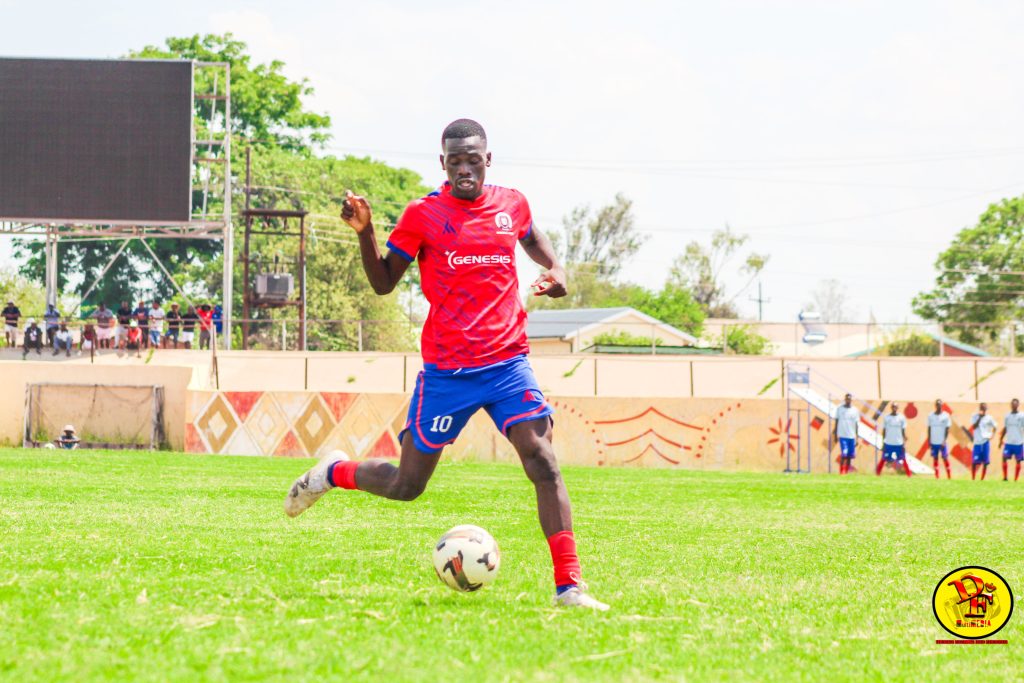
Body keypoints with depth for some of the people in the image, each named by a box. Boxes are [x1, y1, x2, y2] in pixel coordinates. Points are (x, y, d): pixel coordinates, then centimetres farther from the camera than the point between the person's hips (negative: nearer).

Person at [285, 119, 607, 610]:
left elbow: (531, 236, 29)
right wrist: (364, 232, -14)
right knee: (407, 486, 5)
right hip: (446, 371, -2)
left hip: (507, 363, 2)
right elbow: (383, 283, 2)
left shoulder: (512, 205, 6)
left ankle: (569, 584, -16)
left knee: (543, 462, -16)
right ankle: (332, 474, 35)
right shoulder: (423, 215, -4)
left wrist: (554, 268, 8)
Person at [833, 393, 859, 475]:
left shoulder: (855, 411, 6)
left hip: (852, 436, 2)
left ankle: (847, 472, 14)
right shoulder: (839, 409, 2)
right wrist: (835, 434, 6)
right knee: (844, 454, -12)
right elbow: (836, 422, 7)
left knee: (850, 455, 3)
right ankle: (841, 471, -4)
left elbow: (856, 425, 7)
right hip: (842, 435, -2)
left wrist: (857, 438, 3)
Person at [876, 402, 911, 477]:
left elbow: (903, 431, 4)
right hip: (888, 443, 0)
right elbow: (884, 431, 7)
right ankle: (877, 473, 7)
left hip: (899, 443, 0)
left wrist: (904, 443, -1)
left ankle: (909, 475, 8)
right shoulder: (886, 417, 3)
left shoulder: (901, 418, 1)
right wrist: (883, 443, 5)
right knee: (884, 459, 0)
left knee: (903, 460, 1)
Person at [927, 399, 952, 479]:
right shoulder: (930, 415, 5)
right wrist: (929, 441, 5)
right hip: (933, 442, 3)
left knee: (945, 458, -2)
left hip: (942, 442, -3)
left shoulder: (946, 415, -3)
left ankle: (949, 476, 3)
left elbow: (947, 429, -3)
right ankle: (937, 477, 9)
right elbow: (929, 429, 10)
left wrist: (944, 441, -11)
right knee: (935, 458, 5)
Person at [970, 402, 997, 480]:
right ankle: (972, 479, 8)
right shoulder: (975, 417, 2)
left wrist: (992, 435, -2)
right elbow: (973, 427, -10)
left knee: (985, 462, 0)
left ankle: (982, 479, 8)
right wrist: (979, 418, -13)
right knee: (974, 462, -3)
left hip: (985, 441, 0)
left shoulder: (989, 418, 3)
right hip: (977, 442, 0)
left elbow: (994, 427, 14)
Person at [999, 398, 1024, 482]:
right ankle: (1005, 477, -3)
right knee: (1004, 458, -9)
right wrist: (1001, 439, 12)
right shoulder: (1007, 416, 9)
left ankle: (1016, 479, 7)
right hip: (1008, 442, 3)